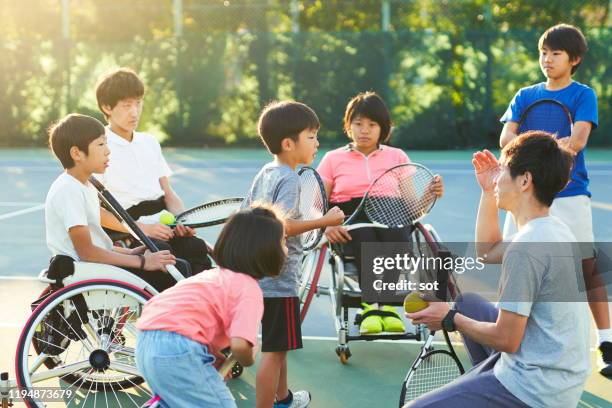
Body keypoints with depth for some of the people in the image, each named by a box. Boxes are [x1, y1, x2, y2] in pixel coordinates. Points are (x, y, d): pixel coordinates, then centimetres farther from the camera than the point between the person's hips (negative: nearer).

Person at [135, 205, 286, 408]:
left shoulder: (216, 275, 24)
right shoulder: (249, 288, -3)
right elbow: (240, 345, -18)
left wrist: (218, 357, 16)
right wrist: (249, 360, 4)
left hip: (146, 344, 9)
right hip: (178, 349, -9)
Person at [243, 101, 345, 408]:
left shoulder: (265, 173, 9)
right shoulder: (289, 178, -18)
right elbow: (279, 225, -29)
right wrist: (324, 221, -26)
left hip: (264, 273, 10)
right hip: (280, 279, -10)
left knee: (279, 345, 25)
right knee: (274, 350, -5)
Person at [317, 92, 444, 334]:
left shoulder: (397, 156, 21)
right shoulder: (334, 159, 17)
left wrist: (433, 192, -12)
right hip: (350, 220, -1)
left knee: (397, 236, -37)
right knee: (365, 237, -38)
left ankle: (388, 305, -37)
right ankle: (371, 305, -41)